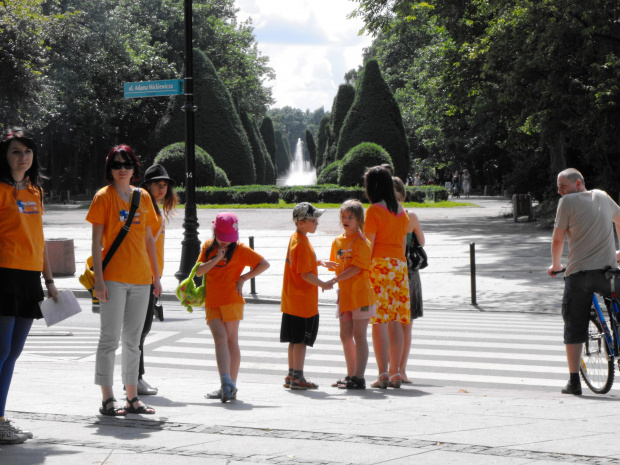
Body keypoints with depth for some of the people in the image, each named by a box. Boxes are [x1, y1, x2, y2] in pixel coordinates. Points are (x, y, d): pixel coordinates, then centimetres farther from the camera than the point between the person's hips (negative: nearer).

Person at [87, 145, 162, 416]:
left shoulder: (143, 197, 11)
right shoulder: (104, 197, -3)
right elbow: (96, 241, -6)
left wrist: (156, 276, 13)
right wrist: (98, 279, -13)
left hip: (140, 278, 5)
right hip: (114, 278, -5)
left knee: (133, 340, 11)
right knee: (110, 338, -4)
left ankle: (132, 398, 17)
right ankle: (107, 400, -1)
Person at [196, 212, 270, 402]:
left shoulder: (240, 249, 1)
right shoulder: (208, 247, 12)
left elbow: (264, 264, 1)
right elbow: (199, 271, 4)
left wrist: (244, 278, -4)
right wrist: (216, 259, -9)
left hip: (231, 300, -3)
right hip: (212, 302, 3)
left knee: (231, 340, 0)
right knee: (220, 338, -9)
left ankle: (230, 386, 3)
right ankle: (226, 384, -19)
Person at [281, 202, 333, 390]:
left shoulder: (296, 239, 11)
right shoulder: (302, 243, -19)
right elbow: (305, 274, -21)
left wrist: (317, 262, 11)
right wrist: (323, 284, -12)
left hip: (292, 299, 10)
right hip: (303, 300, -10)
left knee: (295, 339, 14)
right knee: (301, 339, -3)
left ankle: (292, 375, 21)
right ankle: (297, 377, 1)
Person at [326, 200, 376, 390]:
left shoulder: (361, 242, -10)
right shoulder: (338, 241, 13)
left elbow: (357, 268, -18)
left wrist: (334, 280, -24)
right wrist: (328, 264, -2)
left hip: (360, 292, -8)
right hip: (344, 293, 8)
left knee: (359, 335, -6)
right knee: (345, 335, 11)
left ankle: (359, 378, -4)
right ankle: (351, 375, 22)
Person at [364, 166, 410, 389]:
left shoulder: (374, 210, -7)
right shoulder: (401, 211, 13)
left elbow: (369, 245, -11)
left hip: (379, 264, -7)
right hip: (400, 264, 7)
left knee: (379, 321, -6)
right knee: (395, 322, 7)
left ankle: (383, 374, -10)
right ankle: (395, 373, 8)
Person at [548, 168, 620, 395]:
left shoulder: (567, 202, -1)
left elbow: (557, 240, 1)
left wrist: (556, 265, 19)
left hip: (578, 273, -3)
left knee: (574, 328, 4)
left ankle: (574, 381, 1)